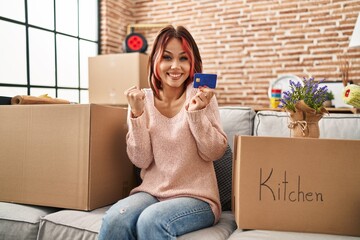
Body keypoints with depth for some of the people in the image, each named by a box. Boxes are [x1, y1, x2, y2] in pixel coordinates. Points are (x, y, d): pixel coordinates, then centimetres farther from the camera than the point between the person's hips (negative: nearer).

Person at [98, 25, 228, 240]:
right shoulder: (144, 99, 2)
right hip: (151, 192, 2)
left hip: (195, 197, -2)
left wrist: (196, 112, -20)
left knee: (151, 221, -30)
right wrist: (137, 113, -16)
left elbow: (215, 153, -6)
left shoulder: (201, 95, -3)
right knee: (115, 219, -26)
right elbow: (141, 160, -4)